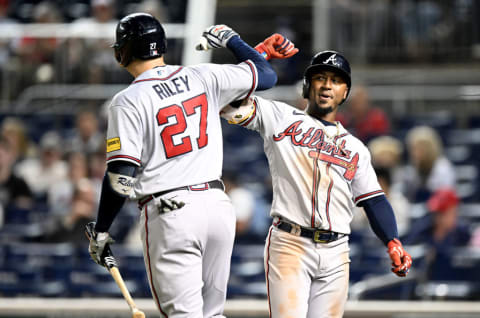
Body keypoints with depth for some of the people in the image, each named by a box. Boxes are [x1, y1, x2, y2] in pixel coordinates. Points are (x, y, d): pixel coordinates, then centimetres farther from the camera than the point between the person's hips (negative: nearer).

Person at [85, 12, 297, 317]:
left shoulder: (128, 101, -7)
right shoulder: (204, 78, 6)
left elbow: (120, 177, -11)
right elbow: (266, 75, 18)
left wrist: (101, 231, -1)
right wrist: (230, 38, 33)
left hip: (170, 213, -5)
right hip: (218, 205, 5)